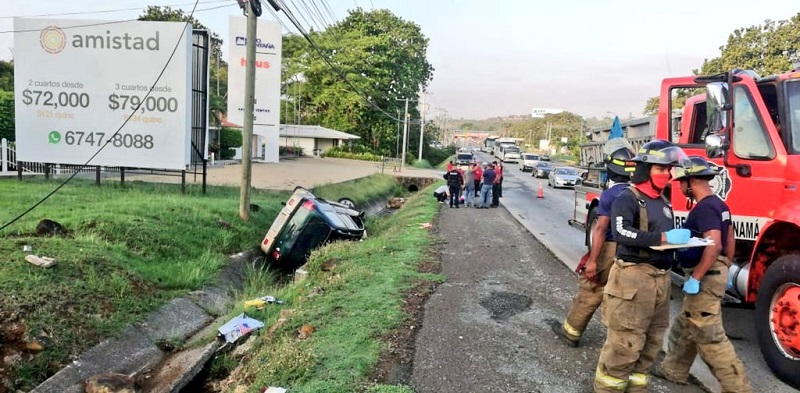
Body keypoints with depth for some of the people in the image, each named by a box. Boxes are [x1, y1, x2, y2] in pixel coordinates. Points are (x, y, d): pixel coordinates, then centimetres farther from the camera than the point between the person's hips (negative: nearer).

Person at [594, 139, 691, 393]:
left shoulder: (663, 202, 17)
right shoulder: (628, 198, -10)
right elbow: (621, 233, -26)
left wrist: (681, 239, 7)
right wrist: (663, 237, -28)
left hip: (661, 278, 9)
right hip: (634, 276, -9)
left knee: (652, 341, 15)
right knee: (625, 342, -6)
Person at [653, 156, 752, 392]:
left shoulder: (704, 207, -20)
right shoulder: (718, 204, 12)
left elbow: (714, 245, -29)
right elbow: (730, 240, 19)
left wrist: (695, 278, -25)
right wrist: (725, 270, 26)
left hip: (705, 276, -11)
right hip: (714, 273, 11)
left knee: (709, 336, -5)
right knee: (686, 326, 21)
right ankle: (673, 370, 35)